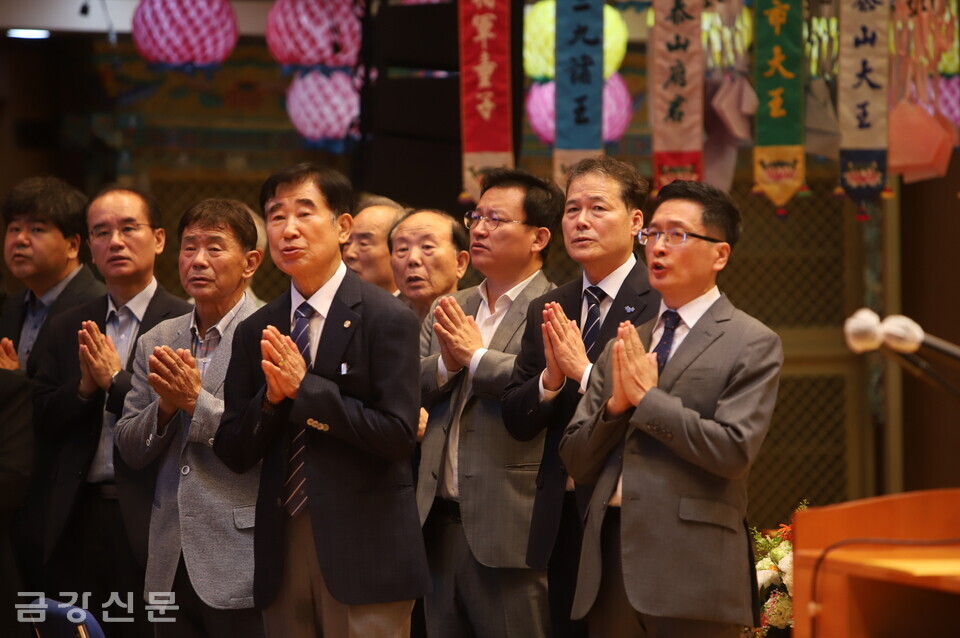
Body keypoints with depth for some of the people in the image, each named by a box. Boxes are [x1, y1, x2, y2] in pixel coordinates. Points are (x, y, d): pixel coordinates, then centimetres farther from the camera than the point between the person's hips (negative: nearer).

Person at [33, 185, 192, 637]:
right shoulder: (68, 328, 13)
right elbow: (44, 424, 9)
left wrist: (116, 380, -13)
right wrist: (84, 387, -8)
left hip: (150, 519, -5)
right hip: (79, 519, 5)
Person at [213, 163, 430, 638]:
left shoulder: (386, 319, -6)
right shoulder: (254, 332, 9)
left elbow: (399, 434, -14)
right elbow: (233, 454, 7)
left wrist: (305, 387, -16)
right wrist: (271, 397, -11)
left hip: (363, 551, -5)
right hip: (282, 550, 5)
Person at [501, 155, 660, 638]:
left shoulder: (663, 304, -10)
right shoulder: (547, 311, 10)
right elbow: (516, 421, 7)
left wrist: (586, 372, -19)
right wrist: (550, 378, -11)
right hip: (561, 520, 6)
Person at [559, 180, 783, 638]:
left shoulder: (752, 345, 0)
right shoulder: (621, 347, 17)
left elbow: (734, 449, -13)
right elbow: (576, 461, 13)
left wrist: (647, 397, -10)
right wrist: (616, 404, -5)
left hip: (691, 563, -5)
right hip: (610, 558, 5)